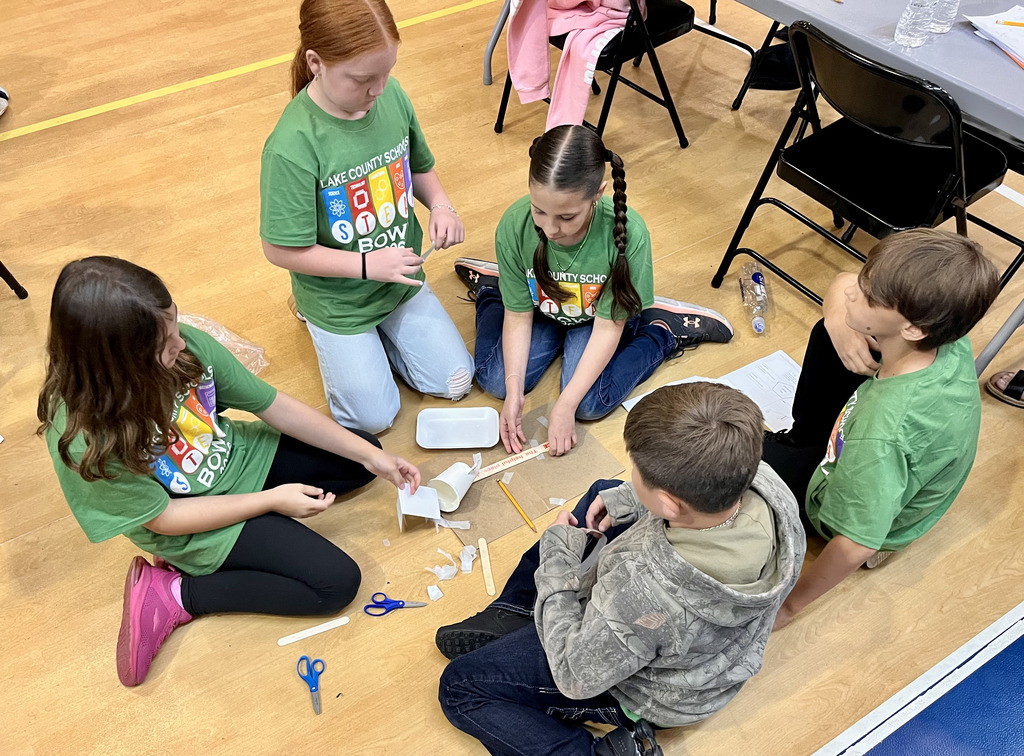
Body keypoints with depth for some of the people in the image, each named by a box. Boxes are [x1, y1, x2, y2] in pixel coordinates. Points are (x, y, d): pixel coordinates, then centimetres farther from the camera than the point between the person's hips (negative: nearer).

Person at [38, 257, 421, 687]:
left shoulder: (189, 346, -23)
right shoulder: (84, 441, -34)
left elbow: (273, 405, -11)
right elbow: (163, 518, -20)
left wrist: (370, 454, -10)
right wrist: (274, 499, -20)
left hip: (238, 455, 6)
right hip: (199, 527, -6)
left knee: (358, 460, 11)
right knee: (336, 582, -12)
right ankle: (175, 594, -3)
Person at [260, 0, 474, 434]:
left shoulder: (391, 95, -13)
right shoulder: (293, 147, -30)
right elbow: (281, 250, -22)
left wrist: (441, 204, -14)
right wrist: (368, 264, -25)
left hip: (402, 281, 5)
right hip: (338, 299, -5)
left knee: (455, 383, 11)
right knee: (374, 418, 8)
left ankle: (381, 329, 32)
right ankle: (317, 321, 28)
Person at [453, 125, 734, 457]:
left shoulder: (628, 233, -36)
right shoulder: (514, 226, -30)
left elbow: (607, 327, -25)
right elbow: (518, 316, -16)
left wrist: (565, 405, -28)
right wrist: (514, 392, -25)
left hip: (598, 318, -2)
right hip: (544, 312, 2)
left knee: (589, 404, -20)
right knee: (495, 381, -11)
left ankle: (664, 332, 4)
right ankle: (491, 290, 18)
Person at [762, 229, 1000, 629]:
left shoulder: (882, 427, -46)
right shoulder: (950, 337, -25)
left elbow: (856, 546, -37)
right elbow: (842, 285, -10)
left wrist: (788, 604, -22)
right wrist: (838, 320, -32)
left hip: (859, 511, -6)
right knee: (826, 331, 8)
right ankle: (803, 438, 26)